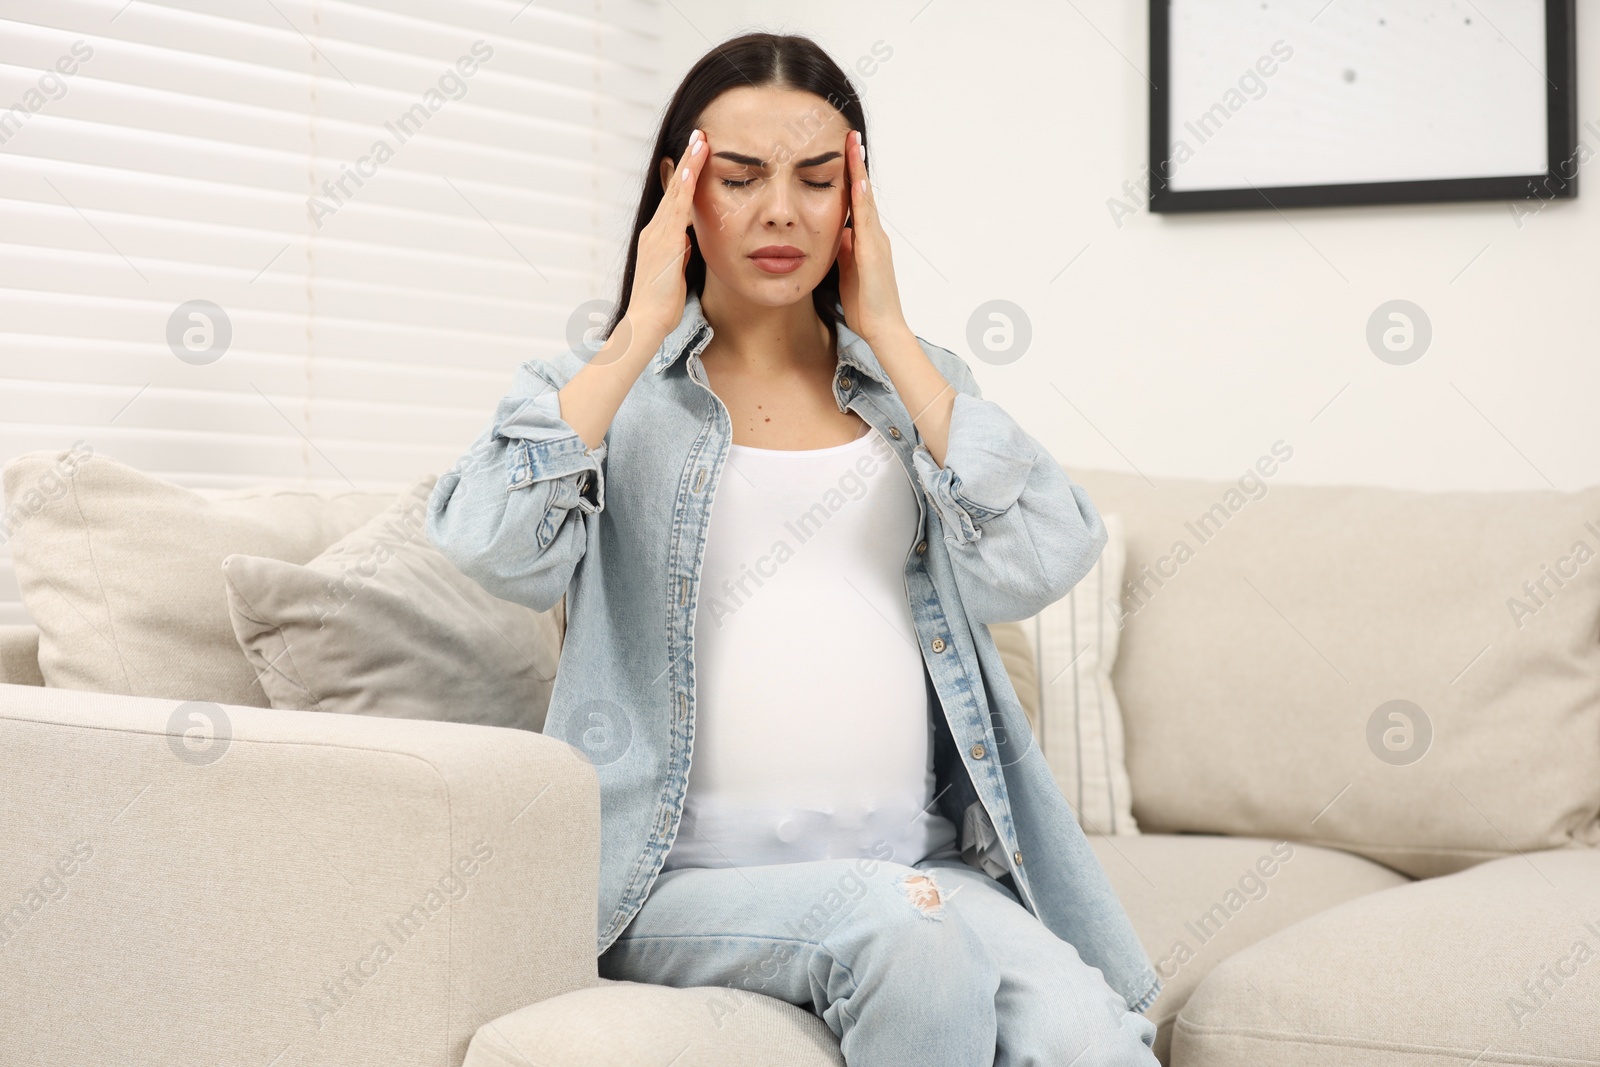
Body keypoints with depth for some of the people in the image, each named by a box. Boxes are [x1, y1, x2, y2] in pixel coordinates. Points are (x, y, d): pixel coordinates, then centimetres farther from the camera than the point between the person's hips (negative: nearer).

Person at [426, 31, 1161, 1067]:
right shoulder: (596, 392, 8)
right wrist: (644, 326, -6)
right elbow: (494, 547, -14)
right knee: (896, 922, -32)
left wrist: (886, 332, -1)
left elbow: (1039, 565, -4)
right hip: (685, 876, -1)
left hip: (923, 861, 2)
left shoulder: (912, 383, 15)